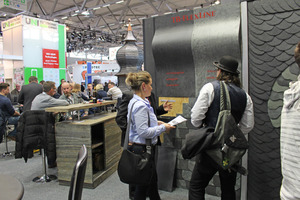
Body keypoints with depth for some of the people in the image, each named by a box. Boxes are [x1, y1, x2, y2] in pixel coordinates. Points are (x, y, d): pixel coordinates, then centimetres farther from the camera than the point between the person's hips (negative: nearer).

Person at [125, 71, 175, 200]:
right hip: (141, 149, -10)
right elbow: (143, 132, -26)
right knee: (143, 185, 8)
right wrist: (163, 128, -15)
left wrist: (157, 122, 8)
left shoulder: (135, 101, 8)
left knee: (152, 180, 23)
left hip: (138, 147, 10)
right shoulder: (140, 106, -24)